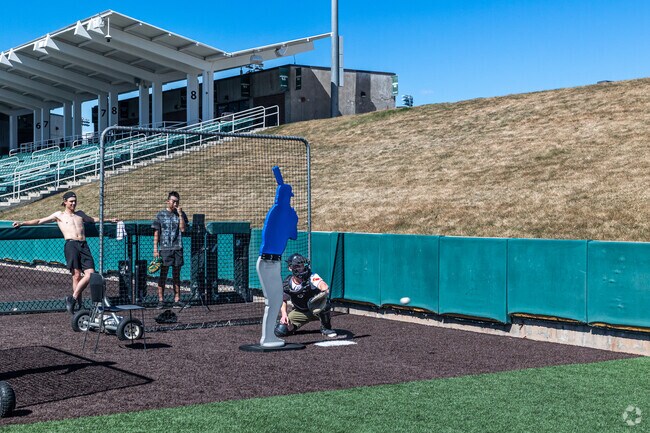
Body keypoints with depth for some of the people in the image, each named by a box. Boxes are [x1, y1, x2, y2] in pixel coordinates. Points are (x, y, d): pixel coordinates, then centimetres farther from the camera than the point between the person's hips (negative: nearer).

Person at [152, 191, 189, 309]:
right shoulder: (160, 214, 5)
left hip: (177, 248, 2)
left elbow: (183, 229, -5)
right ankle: (161, 300, 2)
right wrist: (155, 249, -3)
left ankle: (177, 300, 8)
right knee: (163, 274, -1)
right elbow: (156, 233, 3)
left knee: (176, 275, 5)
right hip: (164, 248, -2)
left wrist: (180, 214, -9)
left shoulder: (181, 214, 10)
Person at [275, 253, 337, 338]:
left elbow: (323, 285, -43)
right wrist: (284, 315, -10)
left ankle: (326, 328, -11)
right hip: (300, 312, 3)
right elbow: (283, 300, 7)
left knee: (324, 305, -40)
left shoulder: (312, 277, -21)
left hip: (316, 309, -3)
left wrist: (325, 290, -67)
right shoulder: (287, 284, -9)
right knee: (280, 331, -16)